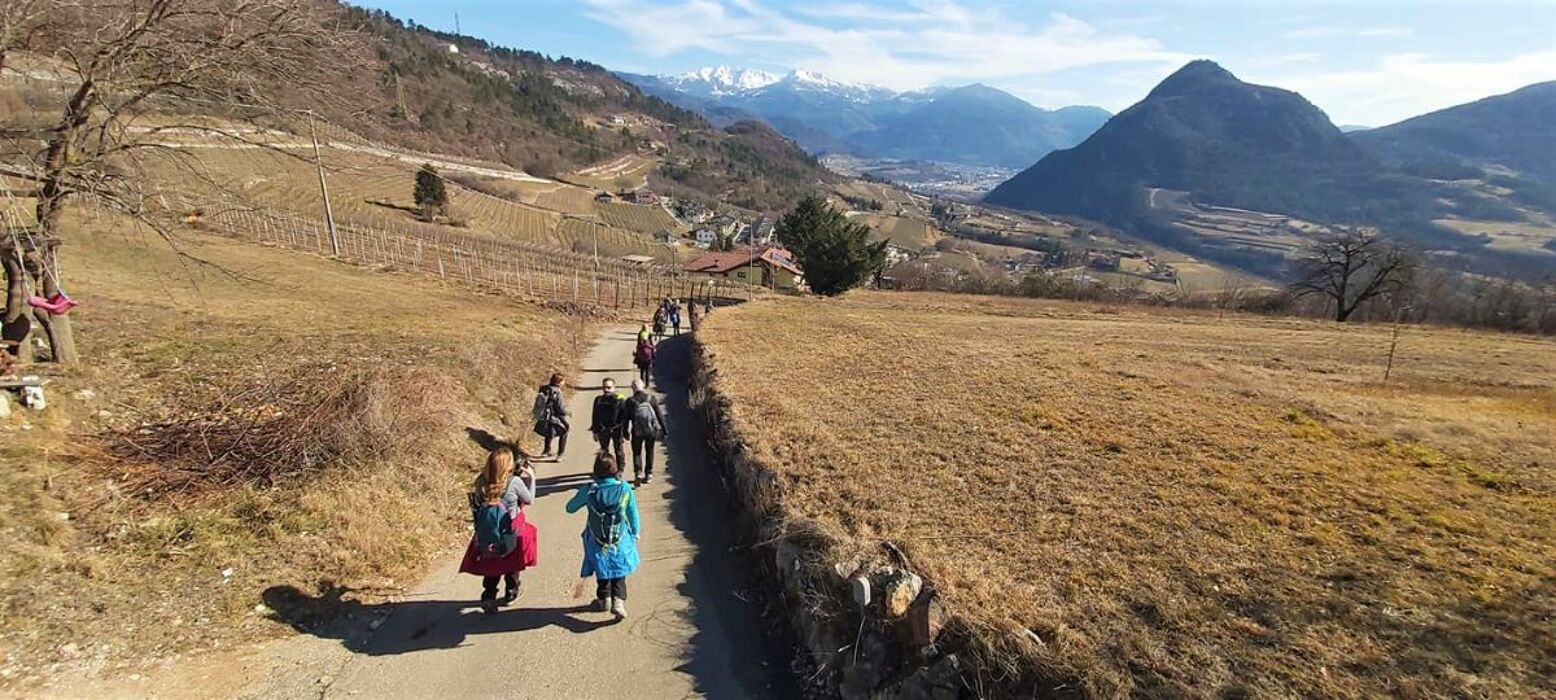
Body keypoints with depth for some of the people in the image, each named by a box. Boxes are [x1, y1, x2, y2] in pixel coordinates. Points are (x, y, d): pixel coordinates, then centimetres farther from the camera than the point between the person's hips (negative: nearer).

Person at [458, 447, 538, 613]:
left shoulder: (481, 481, -11)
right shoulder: (514, 482, -22)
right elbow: (529, 500, -7)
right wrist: (531, 477, 3)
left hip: (487, 536, 3)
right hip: (510, 536, -3)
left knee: (492, 564, 22)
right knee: (512, 563, 23)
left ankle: (488, 597, 12)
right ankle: (510, 593, 36)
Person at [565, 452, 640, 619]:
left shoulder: (588, 490, -18)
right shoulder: (625, 488, -17)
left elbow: (570, 508, -3)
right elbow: (633, 514, -6)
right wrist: (636, 533, 10)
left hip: (597, 543, 0)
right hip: (621, 542, 0)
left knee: (602, 571, 24)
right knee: (619, 574, 16)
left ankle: (604, 599, 37)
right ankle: (618, 600, 0)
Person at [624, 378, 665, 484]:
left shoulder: (630, 401, -9)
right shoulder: (652, 398, -6)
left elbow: (627, 418, -4)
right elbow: (659, 415, -4)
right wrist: (663, 430, 3)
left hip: (637, 432, -1)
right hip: (651, 430, 1)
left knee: (637, 452, 12)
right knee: (649, 452, 15)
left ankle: (638, 472, -4)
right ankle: (648, 474, 20)